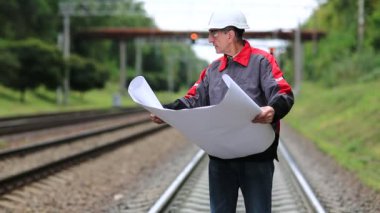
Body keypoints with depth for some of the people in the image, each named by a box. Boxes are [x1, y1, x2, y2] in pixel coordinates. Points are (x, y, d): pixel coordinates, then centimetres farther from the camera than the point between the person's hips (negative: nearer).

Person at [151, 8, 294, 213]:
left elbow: (284, 95, -16)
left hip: (256, 157, -6)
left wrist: (273, 109, -39)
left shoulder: (262, 61, -5)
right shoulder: (212, 69, 15)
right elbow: (194, 100, 14)